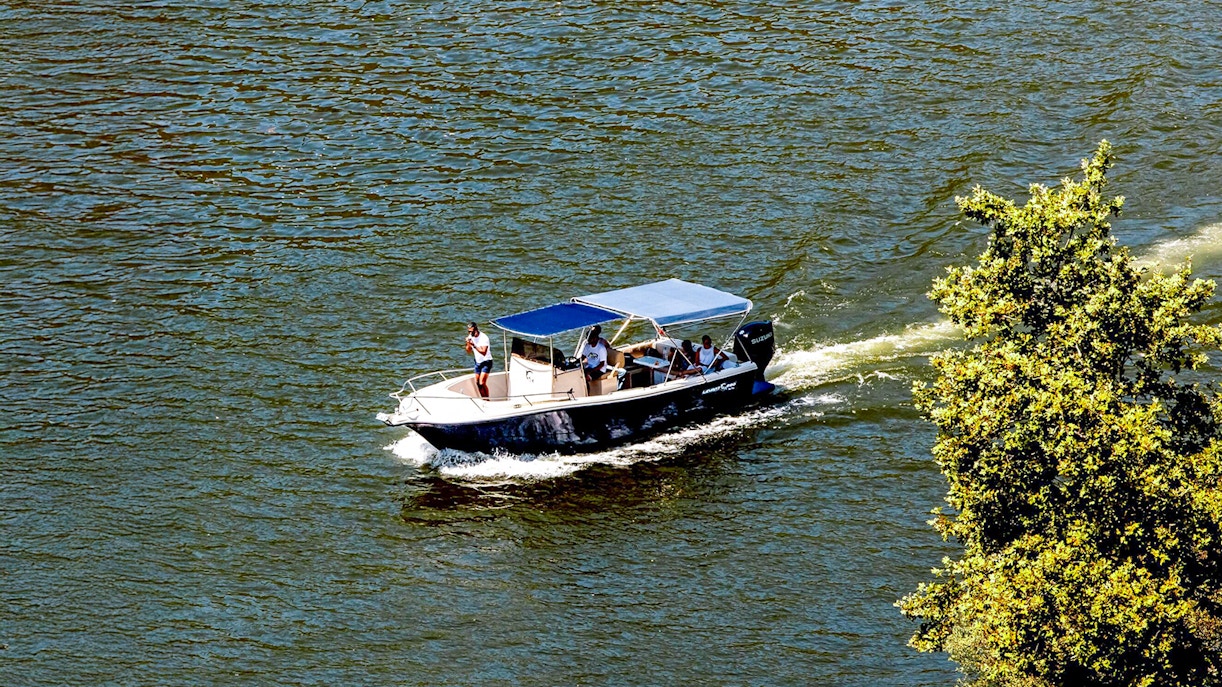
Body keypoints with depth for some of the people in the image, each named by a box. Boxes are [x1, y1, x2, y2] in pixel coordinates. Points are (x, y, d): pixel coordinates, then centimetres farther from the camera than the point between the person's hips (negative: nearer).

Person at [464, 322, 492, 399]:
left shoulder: (483, 337, -22)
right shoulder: (471, 337, 0)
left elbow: (483, 352, -29)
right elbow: (469, 351, 3)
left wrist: (474, 345, -34)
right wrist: (468, 344, -16)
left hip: (486, 362, -7)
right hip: (478, 362, 7)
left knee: (482, 383, -16)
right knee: (478, 383, 9)